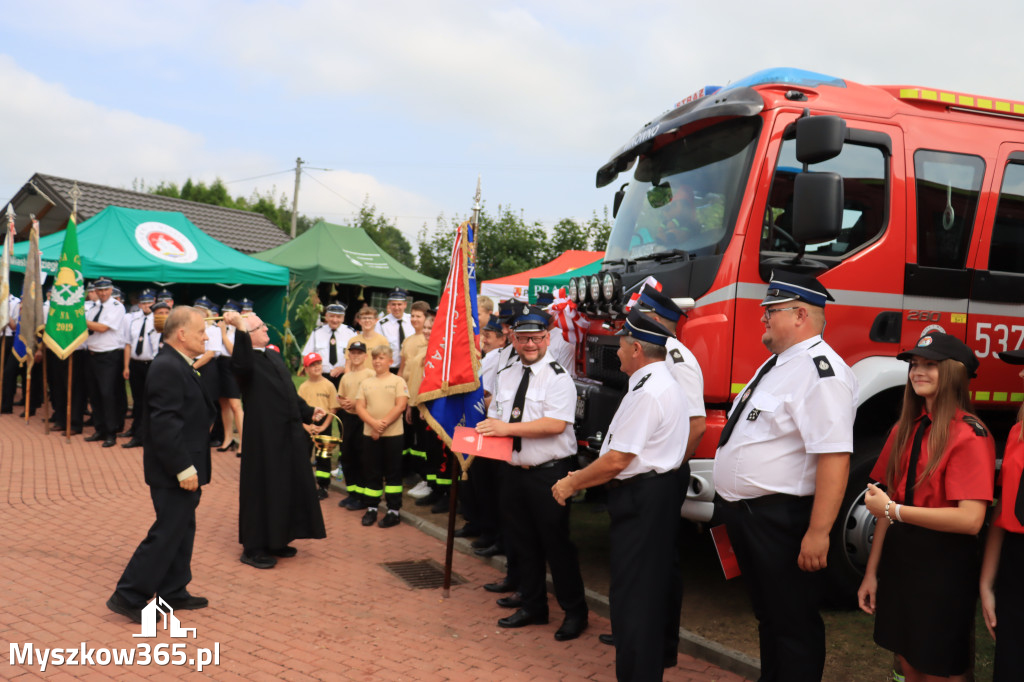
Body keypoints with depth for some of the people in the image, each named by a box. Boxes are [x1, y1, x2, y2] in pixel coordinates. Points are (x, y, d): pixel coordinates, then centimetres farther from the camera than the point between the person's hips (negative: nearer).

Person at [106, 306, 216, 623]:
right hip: (174, 473, -11)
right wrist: (184, 468, -24)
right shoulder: (167, 368, -21)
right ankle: (128, 596, 9)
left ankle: (173, 593, 29)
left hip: (183, 468, 11)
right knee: (166, 534, -2)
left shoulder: (177, 365, 11)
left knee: (182, 531, 17)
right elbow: (165, 424, -26)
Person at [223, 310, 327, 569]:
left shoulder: (274, 356, 15)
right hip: (264, 437, -8)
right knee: (262, 490, 1)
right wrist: (240, 328, -41)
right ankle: (253, 548, 14)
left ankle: (276, 541, 30)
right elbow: (242, 365, -37)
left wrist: (308, 412, 13)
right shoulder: (246, 358, -11)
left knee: (289, 487, 16)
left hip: (289, 434, 8)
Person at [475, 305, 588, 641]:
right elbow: (493, 419, 17)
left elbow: (556, 424, -23)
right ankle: (533, 605, 33)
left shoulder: (558, 377, -11)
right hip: (514, 471, 7)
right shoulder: (505, 376, 11)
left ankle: (575, 611, 19)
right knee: (521, 542, 16)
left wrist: (507, 427, -23)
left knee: (556, 543, 1)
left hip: (549, 474, -7)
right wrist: (488, 429, -7)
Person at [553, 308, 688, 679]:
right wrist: (582, 478, 12)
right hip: (664, 486, 11)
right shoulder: (670, 384, 11)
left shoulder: (645, 392, -21)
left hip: (640, 496, -11)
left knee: (632, 593, -3)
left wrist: (572, 484, -8)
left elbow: (616, 460, -22)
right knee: (659, 578, 22)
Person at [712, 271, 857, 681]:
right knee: (767, 614, 23)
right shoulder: (777, 363, 13)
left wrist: (818, 533, -29)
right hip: (745, 515, 10)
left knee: (793, 624, 5)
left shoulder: (820, 370, -20)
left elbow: (834, 458, -27)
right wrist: (730, 501, 22)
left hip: (781, 521, -10)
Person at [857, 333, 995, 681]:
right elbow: (890, 504, 6)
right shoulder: (905, 428, 6)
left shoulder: (970, 434, -14)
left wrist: (893, 510, -20)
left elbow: (970, 519, -23)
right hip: (899, 558, 6)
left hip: (944, 566, -6)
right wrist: (872, 572, 5)